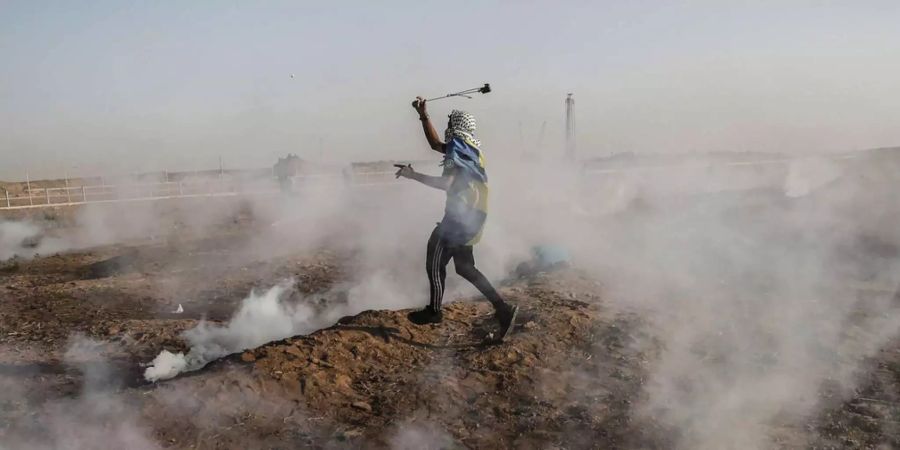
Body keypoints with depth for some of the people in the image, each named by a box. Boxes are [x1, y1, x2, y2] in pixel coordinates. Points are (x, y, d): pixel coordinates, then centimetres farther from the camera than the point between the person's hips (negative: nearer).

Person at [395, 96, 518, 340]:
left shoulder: (458, 150, -14)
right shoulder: (467, 148, 15)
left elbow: (445, 183, -27)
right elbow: (435, 144, 27)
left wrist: (413, 175, -19)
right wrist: (423, 115, 22)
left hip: (461, 216, -9)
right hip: (470, 217, 9)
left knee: (435, 262, 6)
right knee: (464, 267, 13)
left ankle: (434, 311, 22)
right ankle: (502, 309, 4)